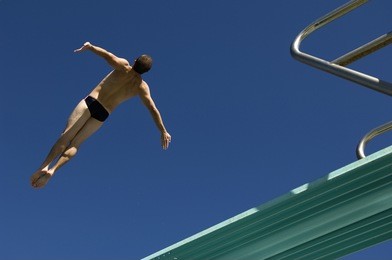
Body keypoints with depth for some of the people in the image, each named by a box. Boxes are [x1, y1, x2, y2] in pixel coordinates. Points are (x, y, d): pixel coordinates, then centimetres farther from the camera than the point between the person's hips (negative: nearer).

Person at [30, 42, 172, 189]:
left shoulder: (123, 66, -3)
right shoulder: (142, 87, 1)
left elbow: (107, 55, -20)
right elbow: (153, 109, -4)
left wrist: (89, 46, -9)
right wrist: (163, 131, -2)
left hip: (91, 101, -1)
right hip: (103, 113, 1)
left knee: (66, 136, -3)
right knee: (75, 144, 7)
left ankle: (45, 166, -16)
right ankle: (53, 170, -11)